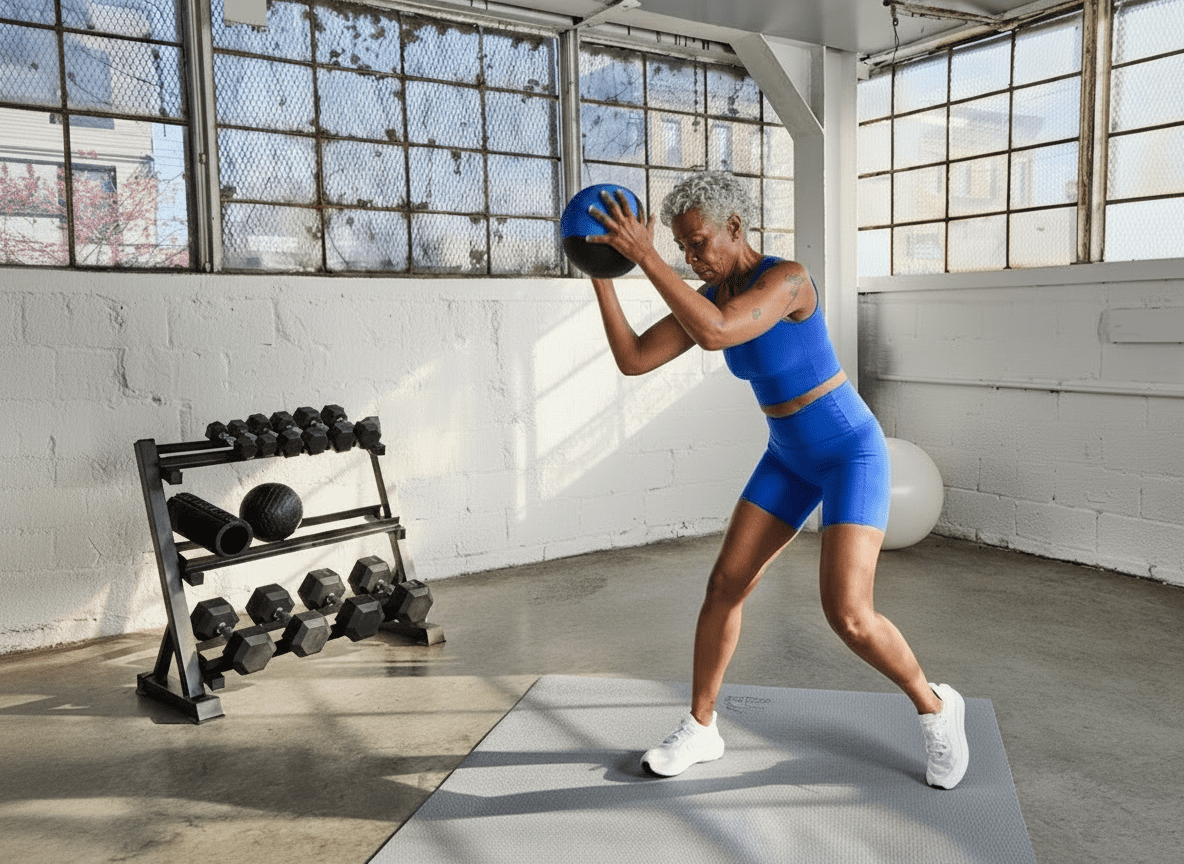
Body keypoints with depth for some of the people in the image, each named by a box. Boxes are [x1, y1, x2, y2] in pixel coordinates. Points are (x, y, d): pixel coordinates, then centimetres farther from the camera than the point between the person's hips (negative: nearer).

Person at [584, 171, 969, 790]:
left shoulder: (788, 276, -27)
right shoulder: (708, 296, -2)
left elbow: (715, 335, -44)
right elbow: (632, 360, -8)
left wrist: (644, 256, -40)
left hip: (852, 453, -7)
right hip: (790, 457, 7)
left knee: (848, 616, -18)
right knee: (724, 586, 0)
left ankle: (934, 706, 12)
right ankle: (700, 728, 16)